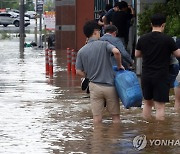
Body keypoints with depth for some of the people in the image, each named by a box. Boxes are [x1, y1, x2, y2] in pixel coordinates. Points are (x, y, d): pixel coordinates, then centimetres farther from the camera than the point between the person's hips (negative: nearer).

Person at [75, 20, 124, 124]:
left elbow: (79, 72, 2)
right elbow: (116, 52, -25)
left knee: (97, 117, 4)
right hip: (109, 86, -2)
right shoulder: (104, 44, -6)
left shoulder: (81, 51, 2)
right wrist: (119, 65, -8)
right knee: (115, 115, 9)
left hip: (95, 86, 2)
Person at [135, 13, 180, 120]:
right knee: (160, 106, -3)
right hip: (161, 77, -5)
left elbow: (137, 54, 15)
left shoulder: (143, 39, 2)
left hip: (146, 76, 5)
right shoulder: (168, 39, -11)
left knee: (148, 103, 18)